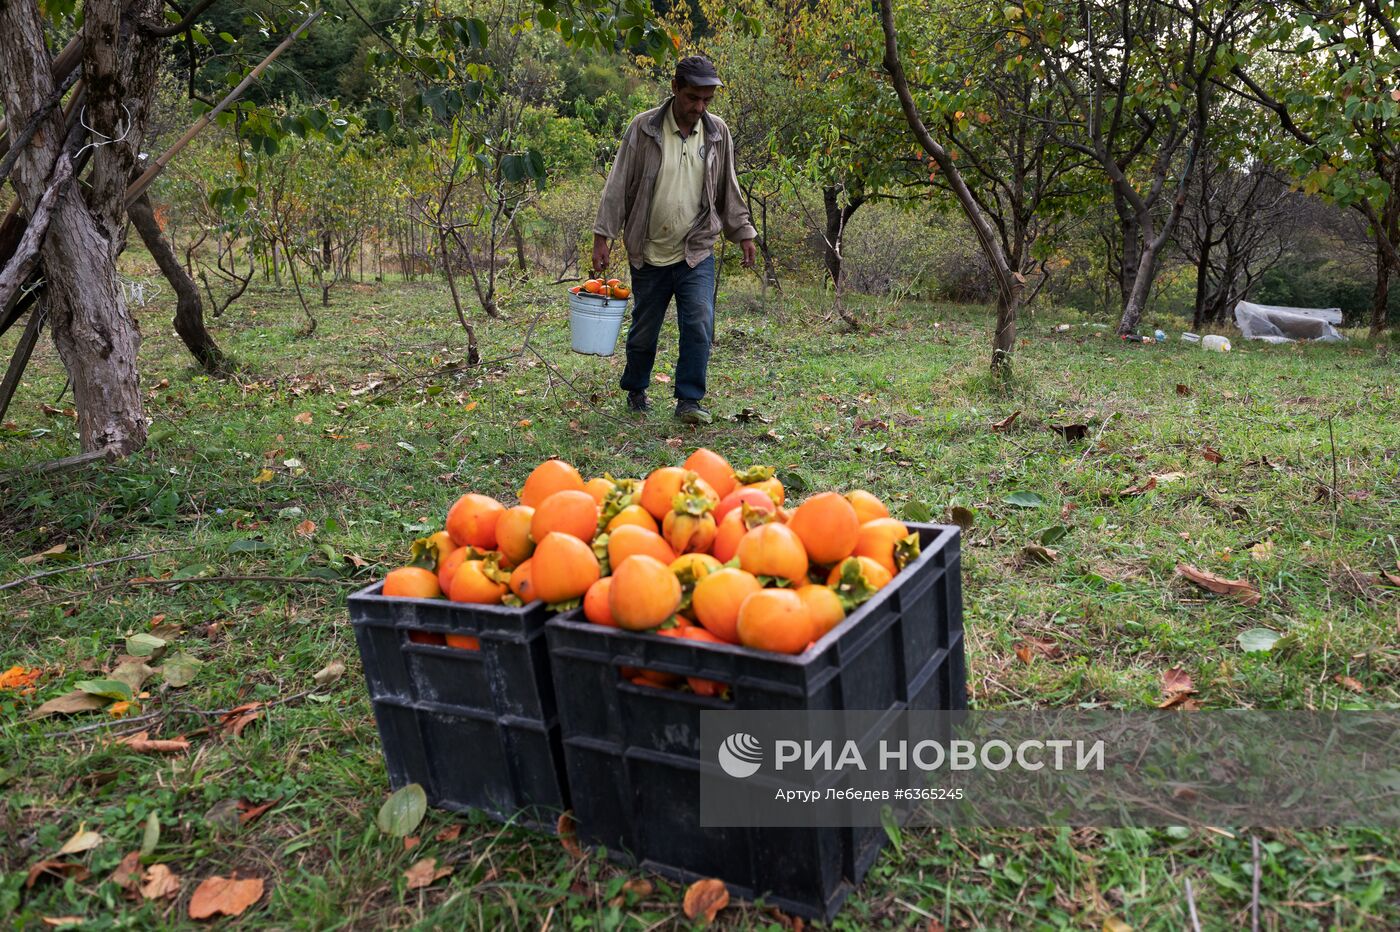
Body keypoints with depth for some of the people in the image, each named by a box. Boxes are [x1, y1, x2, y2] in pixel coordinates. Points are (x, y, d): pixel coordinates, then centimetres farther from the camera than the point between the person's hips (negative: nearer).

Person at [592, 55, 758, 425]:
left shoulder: (718, 133, 4)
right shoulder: (643, 128, -5)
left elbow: (728, 190, 15)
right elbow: (618, 186, -3)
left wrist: (743, 233, 14)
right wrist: (602, 235, -7)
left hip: (697, 252, 1)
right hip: (649, 254, -1)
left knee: (700, 325, -14)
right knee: (644, 329, 9)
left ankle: (689, 400, -5)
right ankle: (635, 390, 32)